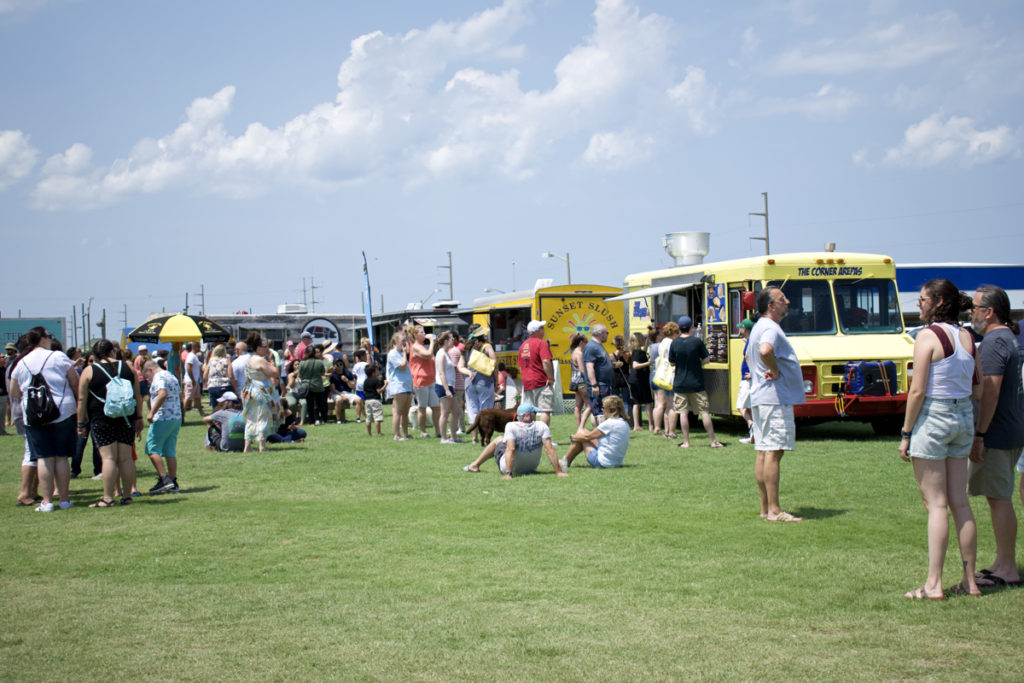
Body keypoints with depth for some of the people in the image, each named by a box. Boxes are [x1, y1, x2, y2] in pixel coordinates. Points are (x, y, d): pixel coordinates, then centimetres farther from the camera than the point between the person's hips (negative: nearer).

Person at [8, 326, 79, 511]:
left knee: (44, 458, 2)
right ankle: (64, 499, 6)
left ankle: (47, 501, -1)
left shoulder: (21, 363, 7)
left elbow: (13, 393, 14)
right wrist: (81, 406, 11)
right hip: (62, 412, -2)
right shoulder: (59, 357, -3)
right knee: (61, 457, 3)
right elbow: (75, 383, -1)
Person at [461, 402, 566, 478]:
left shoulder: (511, 426, -22)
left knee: (499, 440, 25)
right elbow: (549, 449, -23)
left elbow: (510, 449, -31)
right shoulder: (542, 426, -17)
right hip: (532, 468, 2)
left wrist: (508, 474, -33)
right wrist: (558, 471, -23)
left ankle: (475, 465, 34)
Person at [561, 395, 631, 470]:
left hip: (601, 462, -9)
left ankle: (565, 462, 18)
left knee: (581, 433, 6)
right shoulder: (625, 424, 5)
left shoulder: (609, 423, -19)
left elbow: (587, 437, -7)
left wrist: (573, 437, 9)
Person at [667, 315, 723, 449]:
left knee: (683, 413, 7)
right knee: (704, 412, 4)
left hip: (680, 383, 1)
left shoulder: (674, 343, -4)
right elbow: (706, 359, -4)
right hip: (696, 382, -1)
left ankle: (686, 442, 7)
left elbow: (672, 362, 4)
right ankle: (713, 441, 6)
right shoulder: (697, 341, -8)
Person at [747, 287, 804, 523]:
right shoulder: (770, 328, -14)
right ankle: (774, 510, -11)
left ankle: (765, 507, 14)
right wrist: (776, 371, -20)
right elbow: (765, 351, -36)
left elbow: (749, 356, 34)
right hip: (776, 399, -11)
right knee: (773, 452, -10)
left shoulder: (759, 327, 18)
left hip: (760, 398, 11)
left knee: (763, 452, 10)